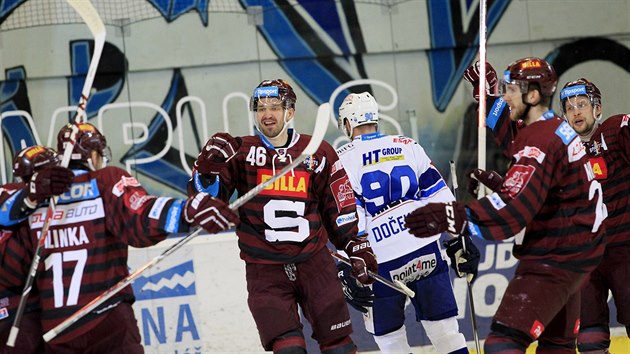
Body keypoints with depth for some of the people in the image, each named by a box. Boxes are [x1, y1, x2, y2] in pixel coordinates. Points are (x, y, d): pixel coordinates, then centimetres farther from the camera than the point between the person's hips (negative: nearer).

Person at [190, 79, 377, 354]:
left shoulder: (319, 153, 4)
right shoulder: (241, 151, 1)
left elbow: (340, 207, 11)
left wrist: (358, 250, 7)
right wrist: (208, 166, -20)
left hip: (314, 262, 1)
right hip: (264, 270, -1)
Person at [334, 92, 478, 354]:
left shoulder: (342, 160, -2)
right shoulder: (409, 147, 9)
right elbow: (441, 196, 10)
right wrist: (459, 239, 17)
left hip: (384, 263, -3)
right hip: (426, 251, 3)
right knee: (443, 328, 7)